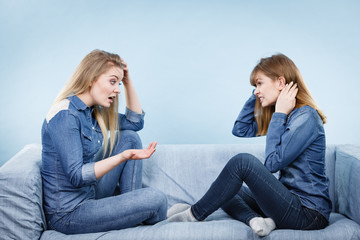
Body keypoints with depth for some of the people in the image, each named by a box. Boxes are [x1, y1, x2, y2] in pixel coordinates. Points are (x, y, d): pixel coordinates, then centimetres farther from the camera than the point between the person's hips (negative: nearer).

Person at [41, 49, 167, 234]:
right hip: (68, 213, -9)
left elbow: (135, 122, 15)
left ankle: (132, 206, 5)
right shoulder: (65, 115, -22)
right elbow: (76, 176, -26)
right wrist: (123, 156, -36)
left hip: (89, 193, 10)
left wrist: (127, 82, 5)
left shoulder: (92, 111, 5)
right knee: (156, 198, -20)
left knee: (129, 137, 7)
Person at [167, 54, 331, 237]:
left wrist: (279, 114, -14)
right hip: (293, 201, 9)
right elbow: (240, 129, 16)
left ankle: (195, 214, -8)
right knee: (224, 193, 11)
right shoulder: (283, 116, 12)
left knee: (243, 161, -23)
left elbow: (272, 162, -19)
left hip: (309, 213, -9)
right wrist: (257, 95, 8)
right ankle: (256, 219, -16)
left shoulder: (305, 117, -15)